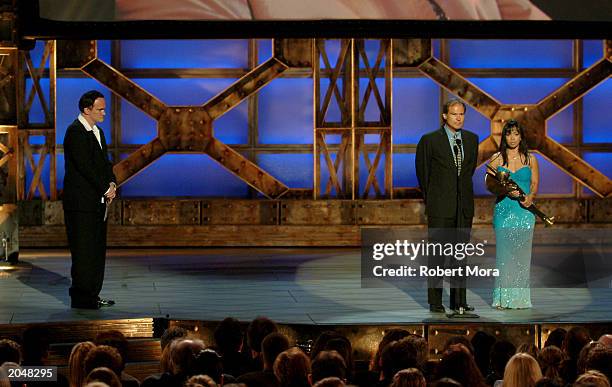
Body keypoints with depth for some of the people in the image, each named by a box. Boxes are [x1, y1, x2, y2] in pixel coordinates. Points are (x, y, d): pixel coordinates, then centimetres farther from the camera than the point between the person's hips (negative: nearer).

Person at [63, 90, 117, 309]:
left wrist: (111, 184, -2)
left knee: (97, 250, 10)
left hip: (98, 200, 9)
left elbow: (105, 163, 17)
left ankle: (92, 295, 17)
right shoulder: (75, 132, -13)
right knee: (84, 250, -6)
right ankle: (81, 298, -1)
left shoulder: (97, 132, 16)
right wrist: (106, 190, -12)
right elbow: (85, 167, -18)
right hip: (81, 202, -9)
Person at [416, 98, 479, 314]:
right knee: (437, 253, -3)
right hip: (440, 207, -4)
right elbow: (422, 171, 5)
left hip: (464, 206, 4)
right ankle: (435, 302, 2)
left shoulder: (472, 139, 9)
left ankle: (459, 301, 11)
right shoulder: (430, 140, -4)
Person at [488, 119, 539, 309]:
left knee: (522, 253, 0)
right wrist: (506, 191, -15)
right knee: (504, 252, -5)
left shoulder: (530, 159, 9)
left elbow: (535, 184, 8)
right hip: (503, 209, -1)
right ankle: (503, 298, 0)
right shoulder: (496, 158, 6)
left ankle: (520, 297, 6)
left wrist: (530, 197, -12)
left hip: (525, 210, 1)